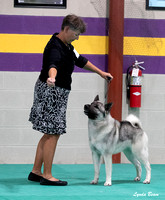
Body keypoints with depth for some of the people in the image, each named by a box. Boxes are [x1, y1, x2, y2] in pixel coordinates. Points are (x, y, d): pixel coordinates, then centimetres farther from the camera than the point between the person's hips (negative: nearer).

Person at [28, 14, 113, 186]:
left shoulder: (67, 46, 13)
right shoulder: (55, 47, -20)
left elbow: (80, 60, 28)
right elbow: (53, 65, -42)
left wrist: (100, 72, 35)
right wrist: (51, 78, -63)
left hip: (58, 93, 11)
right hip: (51, 92, -11)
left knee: (50, 134, 13)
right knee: (53, 134, -9)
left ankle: (36, 172, 18)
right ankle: (47, 176, -6)